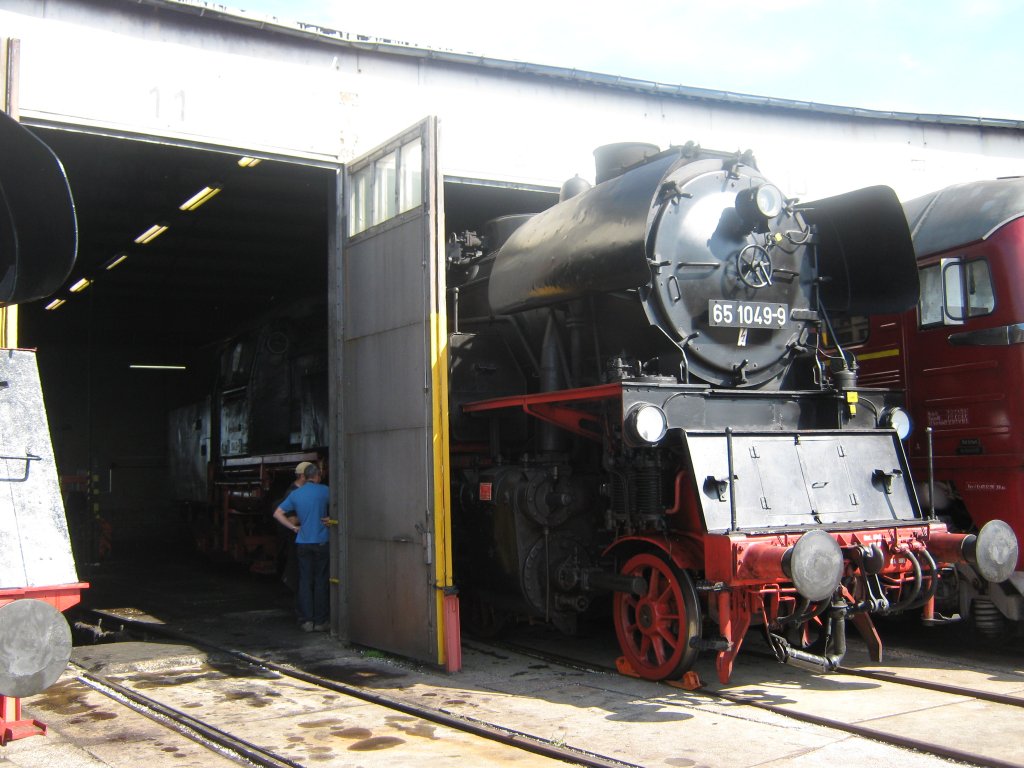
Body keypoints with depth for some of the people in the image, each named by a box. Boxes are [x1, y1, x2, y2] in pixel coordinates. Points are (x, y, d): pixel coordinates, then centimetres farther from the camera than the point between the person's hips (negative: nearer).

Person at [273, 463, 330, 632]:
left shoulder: (295, 494, 5)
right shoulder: (323, 491, -5)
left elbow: (277, 513, 6)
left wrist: (294, 527, 6)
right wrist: (330, 518, 4)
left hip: (303, 543, 3)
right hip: (321, 542, -3)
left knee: (305, 582, 6)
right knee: (320, 582, 3)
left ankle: (306, 621, 5)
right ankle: (320, 621, 5)